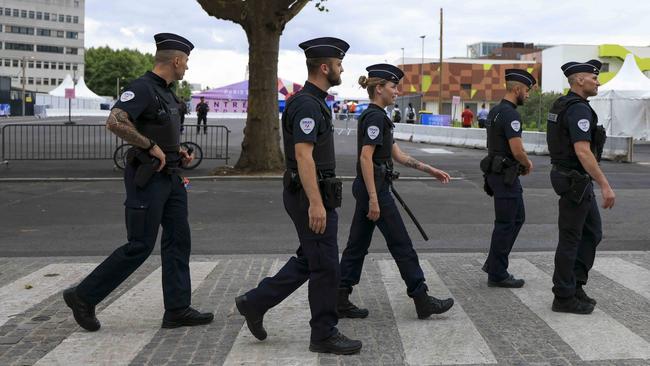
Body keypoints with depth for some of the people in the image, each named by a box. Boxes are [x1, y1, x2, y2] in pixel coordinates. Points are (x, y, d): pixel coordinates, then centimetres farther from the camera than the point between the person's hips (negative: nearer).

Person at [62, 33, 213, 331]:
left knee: (178, 239, 5)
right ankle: (84, 296, 7)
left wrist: (177, 152, 11)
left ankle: (178, 310, 9)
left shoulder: (165, 92, 15)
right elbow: (114, 122, -31)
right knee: (140, 246, -5)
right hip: (147, 179, -9)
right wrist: (152, 147, -23)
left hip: (169, 178, 9)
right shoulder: (142, 88, -15)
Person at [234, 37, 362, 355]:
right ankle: (324, 335, 10)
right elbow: (303, 155, -26)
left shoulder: (312, 101, 15)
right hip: (312, 197, -10)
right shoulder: (307, 104, -18)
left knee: (308, 261, 17)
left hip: (312, 196, 10)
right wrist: (315, 203, -29)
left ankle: (255, 302, 22)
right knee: (325, 267, -1)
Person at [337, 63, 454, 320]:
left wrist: (430, 170, 15)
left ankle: (340, 300, 12)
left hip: (367, 188, 10)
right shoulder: (375, 117, -15)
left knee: (357, 245, 10)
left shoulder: (374, 116, 16)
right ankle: (422, 301, 7)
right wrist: (373, 199, -23)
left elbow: (398, 155, 17)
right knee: (401, 244, -1)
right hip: (374, 188, -10)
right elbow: (366, 158, -22)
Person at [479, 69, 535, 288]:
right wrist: (528, 164, -4)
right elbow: (517, 150, -23)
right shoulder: (510, 113, -19)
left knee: (517, 219, 17)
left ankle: (494, 263, 21)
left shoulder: (496, 111, 13)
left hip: (498, 171, 10)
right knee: (505, 224, -2)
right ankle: (497, 274, 7)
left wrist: (522, 163, 13)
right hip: (506, 175, -10)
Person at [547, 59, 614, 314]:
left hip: (577, 180, 10)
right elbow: (583, 151, -27)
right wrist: (605, 185, -27)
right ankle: (564, 298, 7)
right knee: (570, 238, -2)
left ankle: (575, 284, 21)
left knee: (592, 232, 16)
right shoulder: (579, 109, -19)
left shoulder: (563, 105, 13)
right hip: (575, 181, -10)